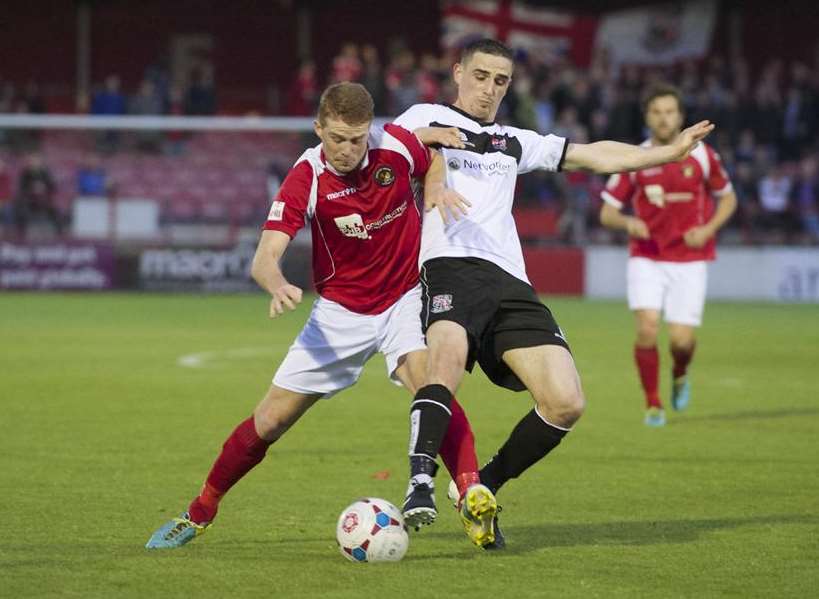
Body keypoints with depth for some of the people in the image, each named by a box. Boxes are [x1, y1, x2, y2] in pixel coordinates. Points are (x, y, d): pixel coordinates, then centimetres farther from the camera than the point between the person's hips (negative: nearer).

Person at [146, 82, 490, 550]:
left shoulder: (397, 146, -14)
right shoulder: (306, 180, -19)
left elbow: (439, 160, 11)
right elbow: (264, 257, -27)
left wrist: (439, 190, -12)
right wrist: (278, 285, -49)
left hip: (405, 300, 0)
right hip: (340, 312, 0)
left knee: (427, 383, -32)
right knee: (270, 421, 2)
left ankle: (473, 495, -33)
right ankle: (200, 513, 20)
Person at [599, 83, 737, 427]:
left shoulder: (702, 155, 0)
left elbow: (728, 198, 12)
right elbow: (607, 212, 3)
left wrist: (708, 229, -6)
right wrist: (628, 222, -20)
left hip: (689, 260, 0)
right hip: (646, 259, 0)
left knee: (681, 340, -8)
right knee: (647, 330, -17)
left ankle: (680, 374, 29)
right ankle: (653, 404, 2)